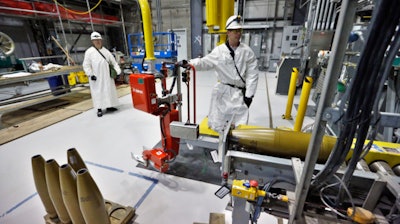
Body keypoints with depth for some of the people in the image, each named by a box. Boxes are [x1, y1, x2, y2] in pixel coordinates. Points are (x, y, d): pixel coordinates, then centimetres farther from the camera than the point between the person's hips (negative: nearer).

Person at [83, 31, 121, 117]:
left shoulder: (106, 51, 9)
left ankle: (109, 106, 23)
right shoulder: (89, 51, -2)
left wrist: (118, 71, -3)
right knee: (98, 92, 0)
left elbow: (113, 62, 8)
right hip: (96, 77, -4)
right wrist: (90, 74, -12)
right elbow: (86, 65, -3)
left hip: (107, 76, 4)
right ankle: (99, 109, 9)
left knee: (109, 90, 9)